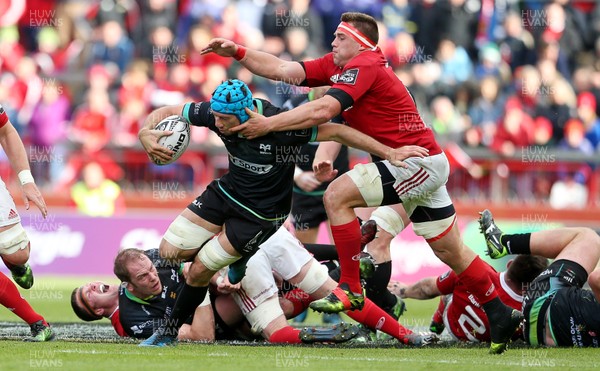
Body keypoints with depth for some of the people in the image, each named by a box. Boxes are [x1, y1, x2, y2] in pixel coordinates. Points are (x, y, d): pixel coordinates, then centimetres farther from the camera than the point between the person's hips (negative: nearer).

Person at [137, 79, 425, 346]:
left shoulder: (278, 127, -32)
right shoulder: (216, 113, -18)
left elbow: (336, 132, -26)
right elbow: (167, 112, -7)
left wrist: (390, 153, -26)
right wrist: (146, 133, -30)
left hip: (260, 213, -6)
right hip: (226, 191, 6)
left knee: (200, 268, -8)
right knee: (170, 250, -2)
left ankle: (169, 332, 15)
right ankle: (236, 258, 21)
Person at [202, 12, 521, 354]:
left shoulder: (365, 66, -18)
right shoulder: (335, 66, 9)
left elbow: (322, 111, -30)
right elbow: (282, 70, 5)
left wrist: (268, 124, -27)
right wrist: (238, 52, -5)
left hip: (418, 163, -10)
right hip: (424, 165, 10)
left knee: (337, 195, -17)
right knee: (449, 250, 15)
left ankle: (351, 289, -10)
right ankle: (502, 315, 25)